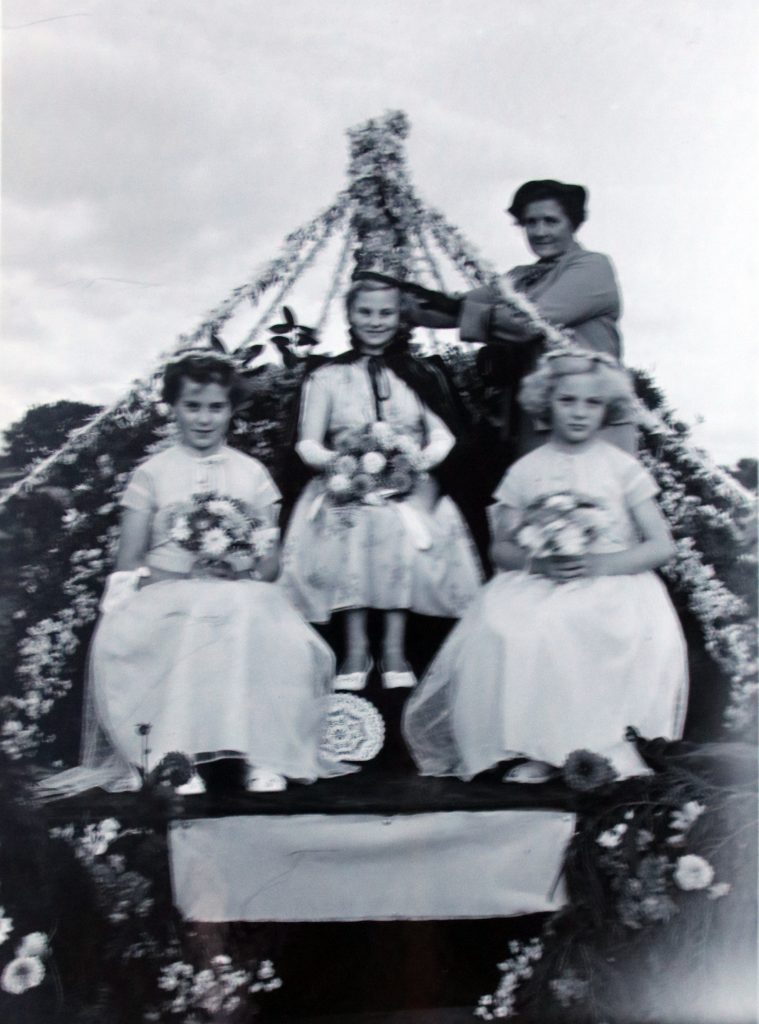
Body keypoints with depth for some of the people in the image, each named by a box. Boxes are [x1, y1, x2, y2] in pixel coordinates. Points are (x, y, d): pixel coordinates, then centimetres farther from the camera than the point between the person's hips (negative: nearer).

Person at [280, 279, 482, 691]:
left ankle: (394, 648, -19)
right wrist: (333, 460, -16)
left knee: (404, 535, -30)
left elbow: (442, 434, 8)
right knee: (350, 536, -31)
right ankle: (356, 648, -19)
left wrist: (424, 457, -14)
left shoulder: (420, 374, 13)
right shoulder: (328, 377, 10)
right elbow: (307, 443, 5)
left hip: (407, 486, 1)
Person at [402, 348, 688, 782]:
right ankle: (541, 748, -17)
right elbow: (501, 548, 10)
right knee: (503, 629, -29)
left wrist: (601, 564, -15)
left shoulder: (622, 467, 6)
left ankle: (609, 741, -15)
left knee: (643, 631, -33)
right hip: (538, 585, 1)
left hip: (611, 585, -1)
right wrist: (535, 560, -13)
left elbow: (662, 546, 1)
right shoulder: (526, 470, 10)